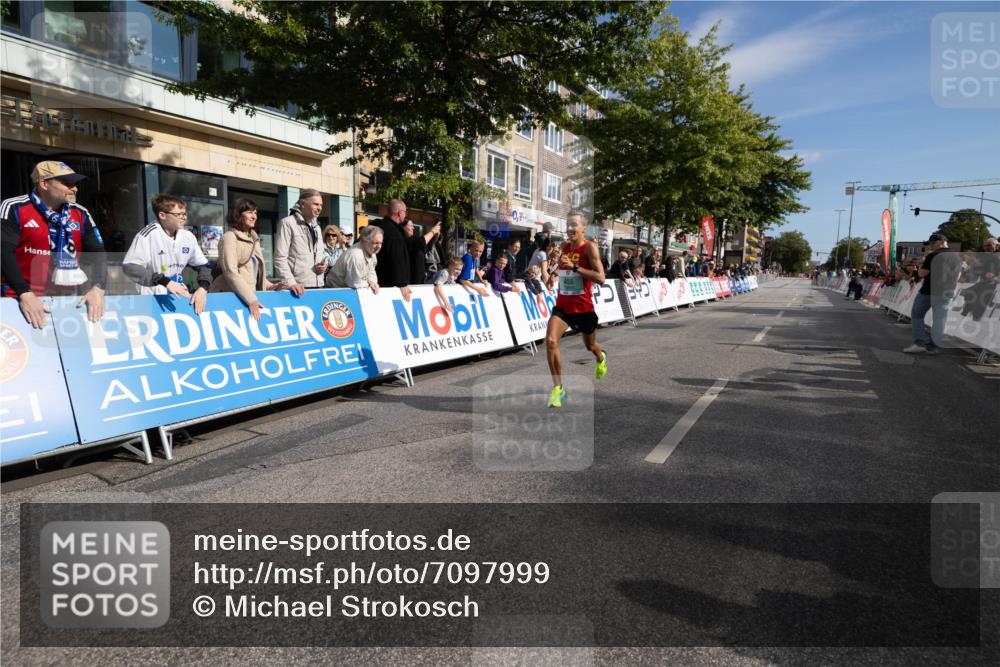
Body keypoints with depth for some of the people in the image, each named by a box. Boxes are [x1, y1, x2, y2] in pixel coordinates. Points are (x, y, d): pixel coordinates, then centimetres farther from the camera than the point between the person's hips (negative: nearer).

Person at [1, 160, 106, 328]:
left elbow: (97, 253, 4)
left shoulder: (80, 213, 8)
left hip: (69, 298, 3)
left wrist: (98, 288, -12)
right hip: (24, 298, -3)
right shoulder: (15, 208, -3)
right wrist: (25, 294, -23)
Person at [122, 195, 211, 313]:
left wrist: (202, 288, -6)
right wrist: (165, 282, -23)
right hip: (152, 297, -5)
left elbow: (203, 266, 12)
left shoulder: (188, 237, 4)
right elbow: (129, 267, -15)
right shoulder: (149, 234, -11)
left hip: (180, 295, 5)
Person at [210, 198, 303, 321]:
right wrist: (251, 300, -22)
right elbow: (231, 273, -15)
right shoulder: (229, 237, -4)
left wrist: (273, 287, 3)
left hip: (252, 297, 6)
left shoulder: (254, 239, 18)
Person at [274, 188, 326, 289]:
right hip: (298, 286, -7)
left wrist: (324, 265, 4)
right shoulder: (287, 223, -4)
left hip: (318, 285, 7)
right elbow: (280, 258, -11)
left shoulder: (316, 226, 20)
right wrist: (291, 283, -20)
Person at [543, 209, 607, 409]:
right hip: (562, 306, 4)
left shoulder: (589, 247, -14)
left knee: (590, 346, 20)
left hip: (583, 307, -3)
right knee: (550, 341, -21)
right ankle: (558, 388, -10)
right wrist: (555, 274, 7)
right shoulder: (565, 246, 4)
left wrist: (574, 267, -29)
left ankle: (601, 358, 59)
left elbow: (601, 278, -24)